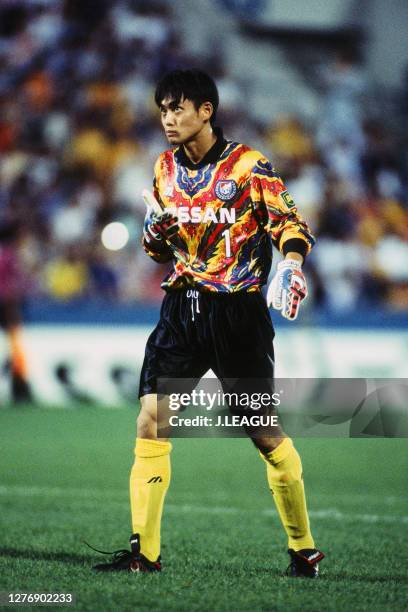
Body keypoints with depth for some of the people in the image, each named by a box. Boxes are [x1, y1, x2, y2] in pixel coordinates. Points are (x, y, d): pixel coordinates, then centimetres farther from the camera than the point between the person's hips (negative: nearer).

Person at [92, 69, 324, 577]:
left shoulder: (247, 165, -6)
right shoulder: (164, 169, 12)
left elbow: (290, 223, -10)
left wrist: (290, 267, -31)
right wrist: (155, 233, -3)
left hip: (238, 311, -5)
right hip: (182, 306, 5)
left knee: (264, 432, -2)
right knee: (150, 420, -8)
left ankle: (304, 549, 13)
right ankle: (144, 551, -5)